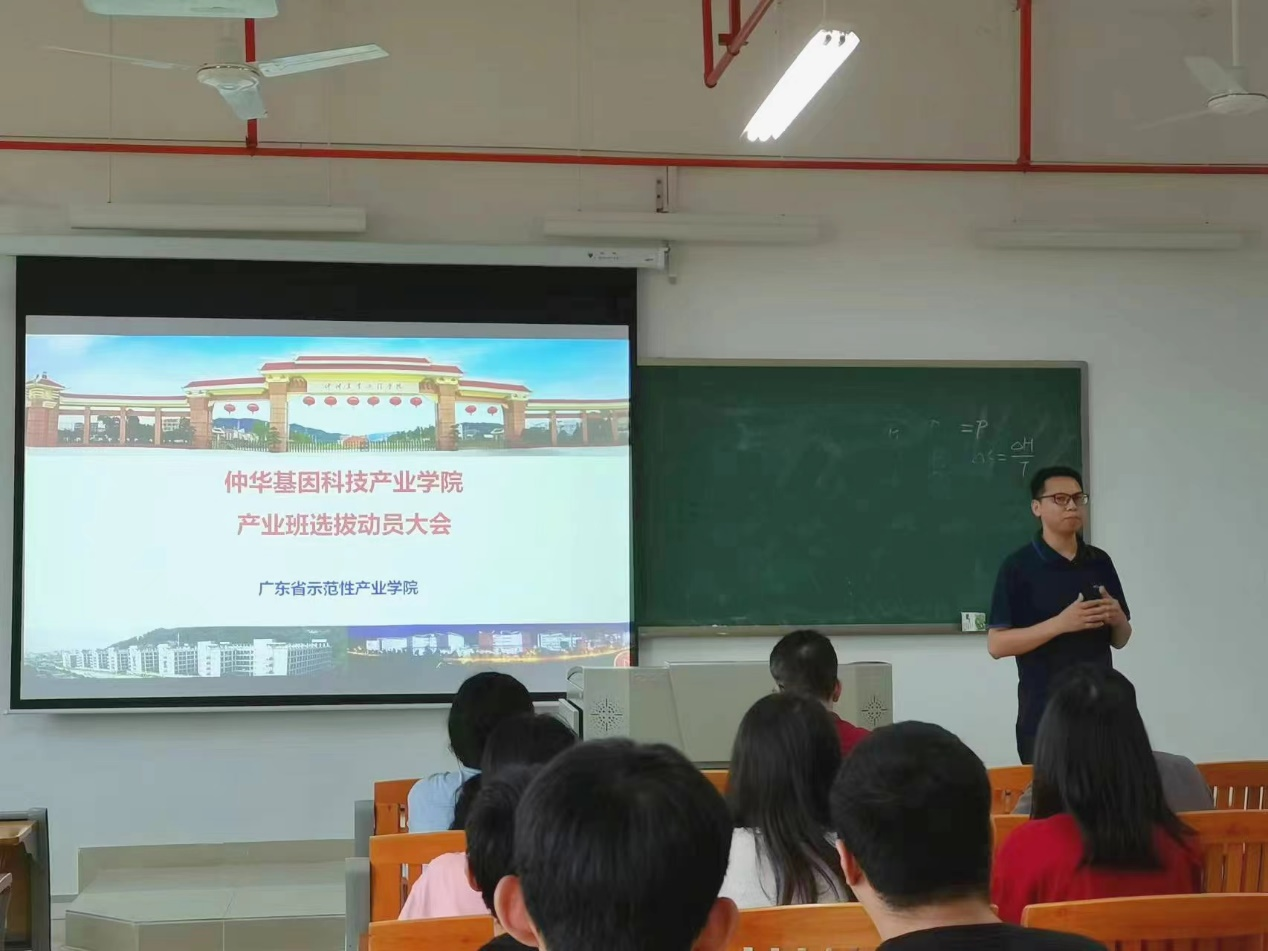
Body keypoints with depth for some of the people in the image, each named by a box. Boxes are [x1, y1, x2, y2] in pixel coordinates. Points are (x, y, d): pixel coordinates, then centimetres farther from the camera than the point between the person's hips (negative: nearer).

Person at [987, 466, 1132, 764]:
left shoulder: (1100, 562, 9)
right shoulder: (1018, 567, -6)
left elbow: (1120, 640, 16)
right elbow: (997, 644, -11)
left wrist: (1118, 619, -8)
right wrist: (1060, 623, -21)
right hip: (1044, 717, -4)